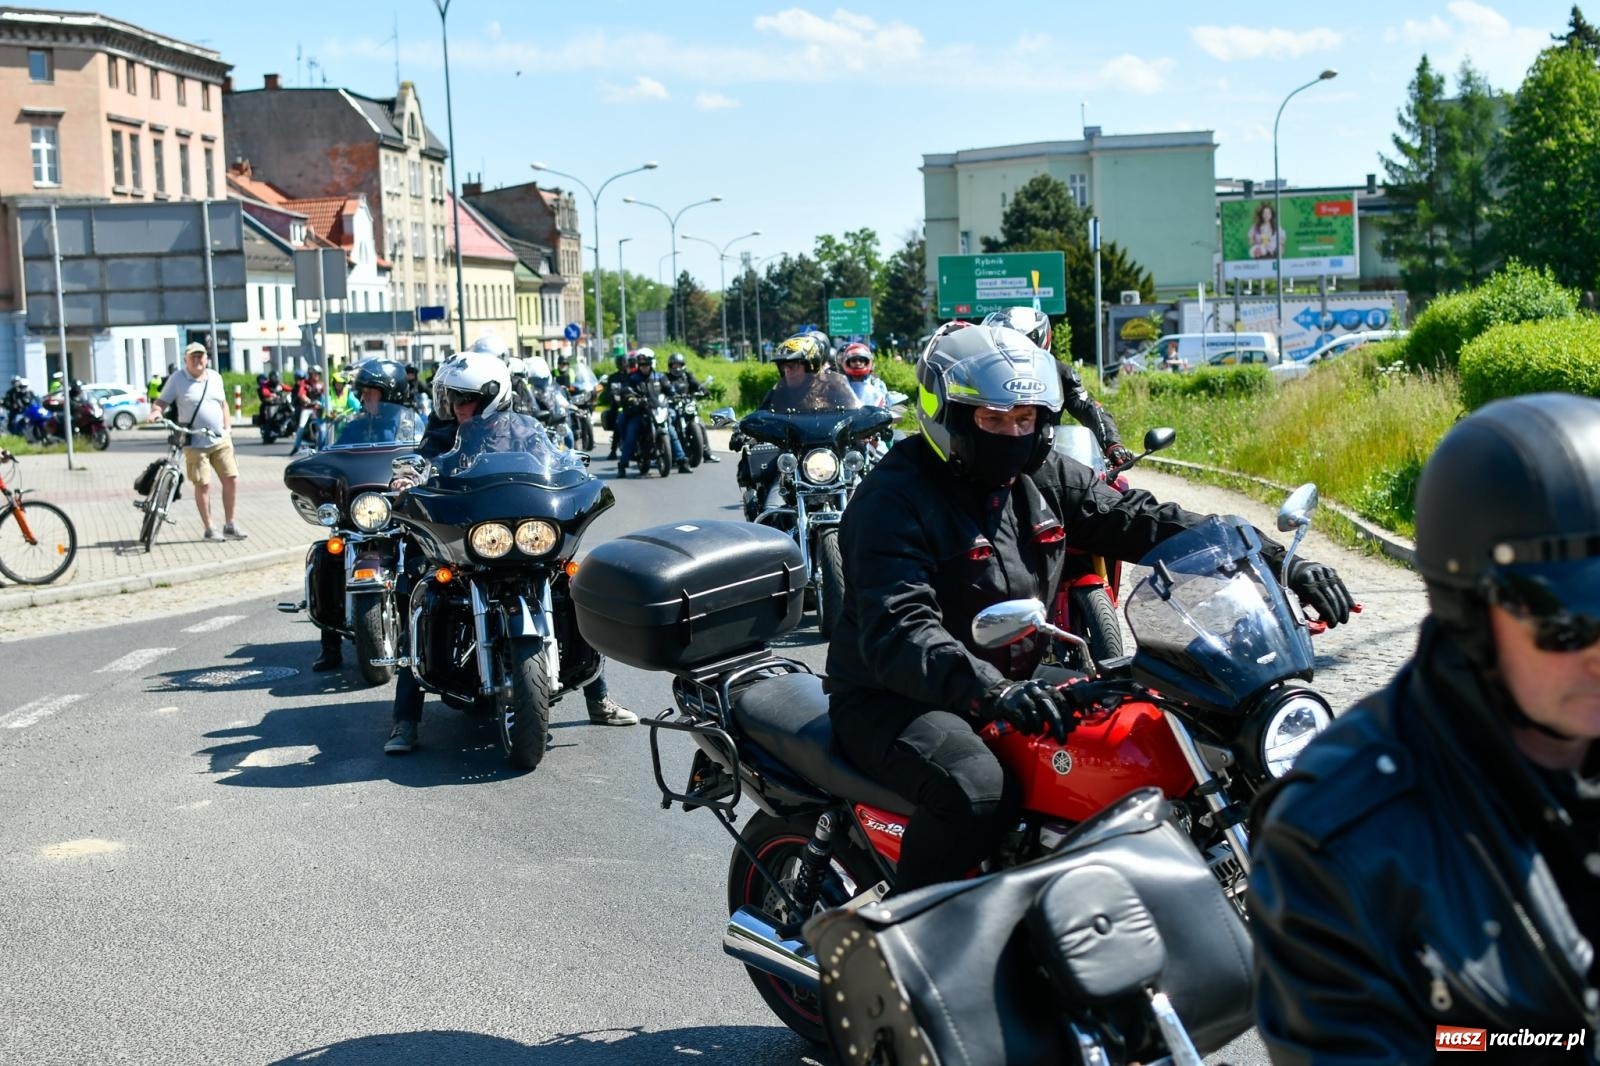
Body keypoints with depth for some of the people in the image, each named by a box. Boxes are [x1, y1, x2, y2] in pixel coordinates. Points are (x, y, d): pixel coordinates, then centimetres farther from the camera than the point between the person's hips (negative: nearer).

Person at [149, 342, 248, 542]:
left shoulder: (215, 377, 10)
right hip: (195, 443, -4)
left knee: (231, 480, 1)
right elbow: (162, 401, -4)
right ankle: (209, 530, 9)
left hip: (221, 440, 4)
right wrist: (156, 411, -26)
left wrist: (228, 427, 11)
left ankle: (229, 525, 13)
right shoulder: (177, 379, -4)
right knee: (203, 485, -2)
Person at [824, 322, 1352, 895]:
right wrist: (990, 691, -47)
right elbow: (896, 632, -30)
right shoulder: (894, 497, -18)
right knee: (977, 791, -35)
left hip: (1018, 683, 8)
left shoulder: (1042, 476, 5)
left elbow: (1142, 520, 2)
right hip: (895, 699, -8)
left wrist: (1279, 562, -8)